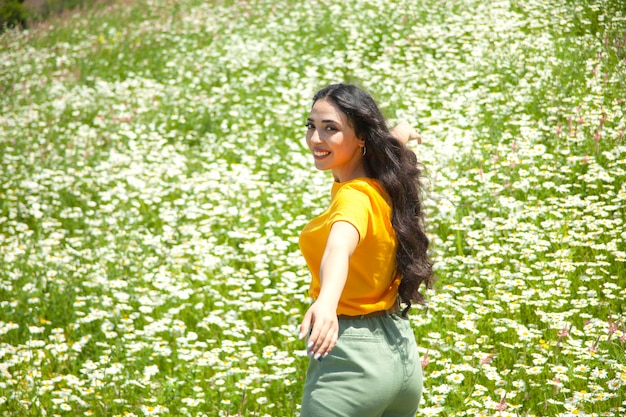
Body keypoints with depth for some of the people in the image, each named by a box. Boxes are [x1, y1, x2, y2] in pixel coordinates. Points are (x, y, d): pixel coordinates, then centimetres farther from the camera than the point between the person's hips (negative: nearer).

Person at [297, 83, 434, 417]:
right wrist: (398, 136, 51)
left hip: (351, 358, -9)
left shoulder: (354, 198, -22)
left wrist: (326, 303, -63)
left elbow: (339, 249, -45)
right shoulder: (385, 184, 4)